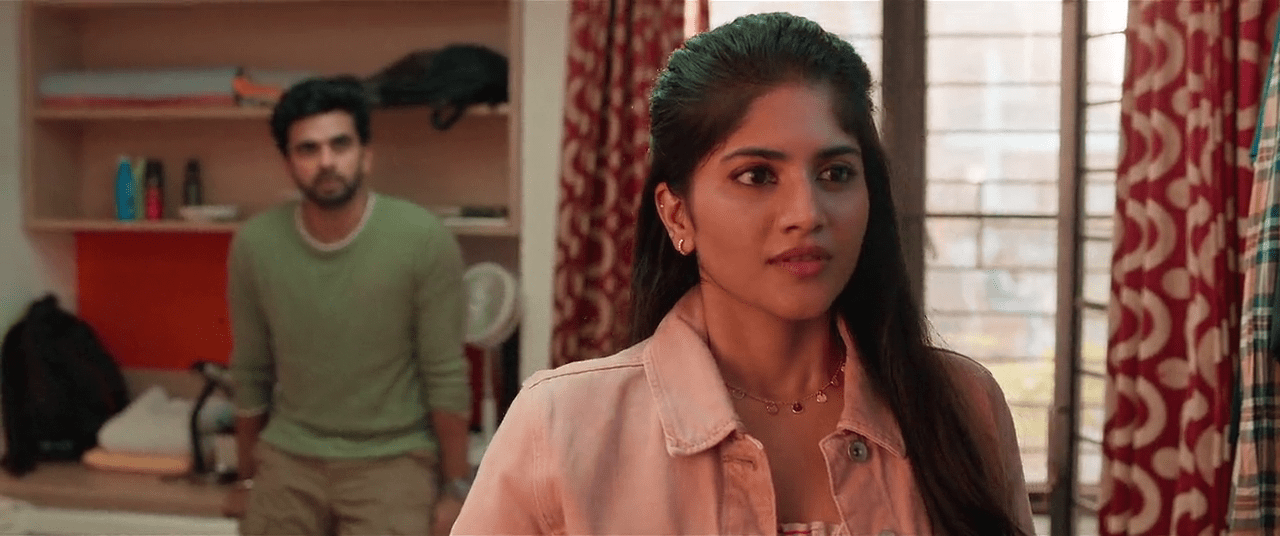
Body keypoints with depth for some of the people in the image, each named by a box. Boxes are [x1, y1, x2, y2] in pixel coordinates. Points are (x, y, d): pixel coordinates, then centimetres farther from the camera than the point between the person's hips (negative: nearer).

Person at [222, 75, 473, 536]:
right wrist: (249, 479, 14)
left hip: (391, 458, -3)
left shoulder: (423, 240, -15)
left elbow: (445, 376, -9)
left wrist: (455, 487, -6)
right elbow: (250, 375, 6)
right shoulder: (254, 245, -6)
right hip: (289, 458, 3)